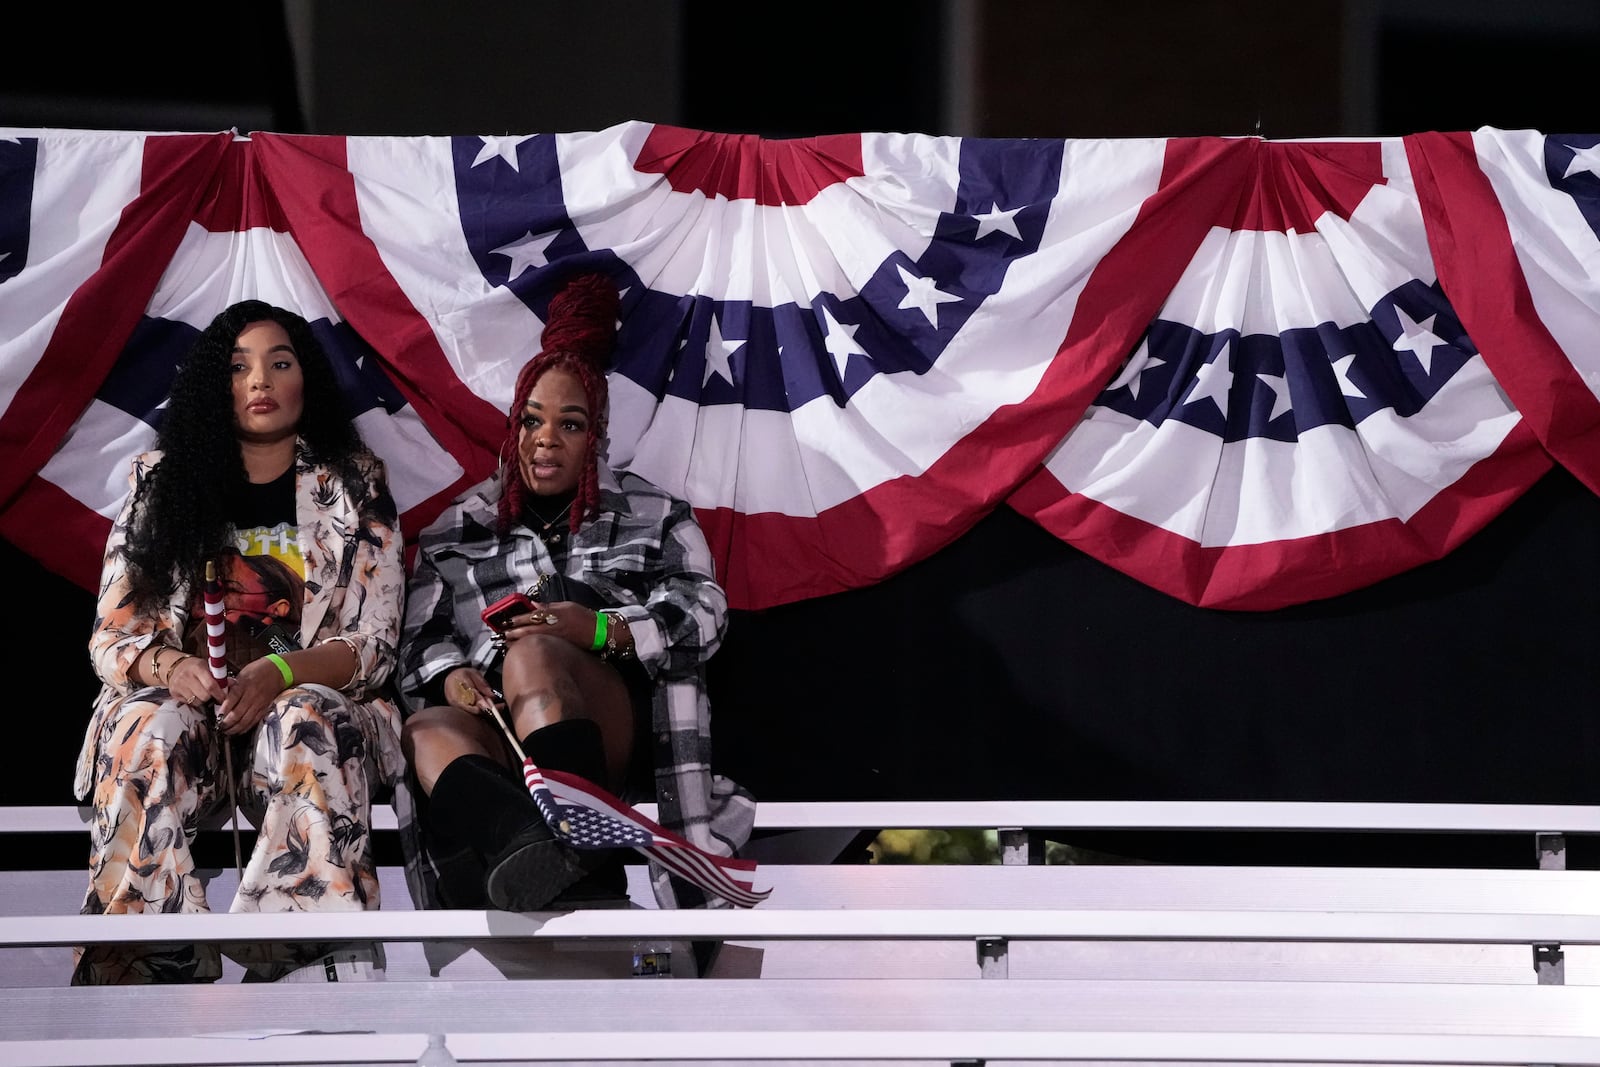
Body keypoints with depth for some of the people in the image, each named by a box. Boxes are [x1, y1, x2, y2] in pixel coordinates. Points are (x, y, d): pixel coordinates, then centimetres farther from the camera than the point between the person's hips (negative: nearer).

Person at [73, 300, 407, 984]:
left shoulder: (353, 485, 10)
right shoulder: (160, 484, 13)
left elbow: (372, 644, 1)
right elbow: (112, 636, 7)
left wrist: (280, 673, -20)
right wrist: (167, 667, -18)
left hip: (310, 702, 0)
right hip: (180, 703, 1)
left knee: (307, 723, -37)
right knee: (149, 724, -35)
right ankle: (148, 973, -49)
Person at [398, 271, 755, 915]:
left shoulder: (652, 516, 22)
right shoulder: (457, 531, 27)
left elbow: (704, 611, 8)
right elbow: (421, 637, 16)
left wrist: (601, 629, -10)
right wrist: (449, 676, -8)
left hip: (618, 730, -2)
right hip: (499, 735, 2)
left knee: (531, 656, -36)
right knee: (428, 733, -36)